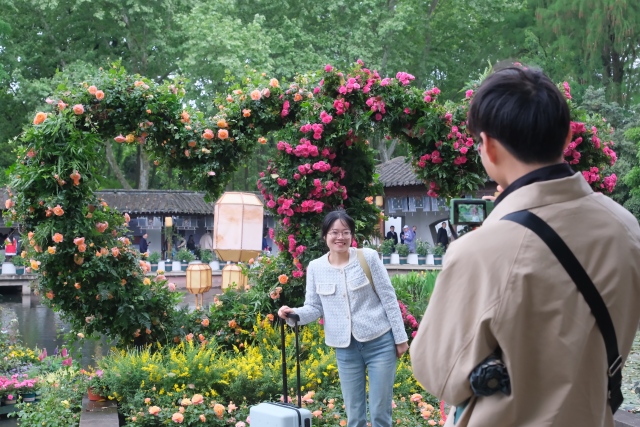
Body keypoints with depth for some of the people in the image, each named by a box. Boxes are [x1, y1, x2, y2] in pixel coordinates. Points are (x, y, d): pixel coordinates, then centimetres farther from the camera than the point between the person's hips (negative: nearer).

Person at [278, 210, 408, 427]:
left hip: (380, 342, -2)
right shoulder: (315, 267, 2)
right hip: (346, 348, 3)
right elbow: (314, 308, 5)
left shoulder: (368, 257, -6)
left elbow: (389, 298, -2)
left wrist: (400, 337, -2)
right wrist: (293, 314, -16)